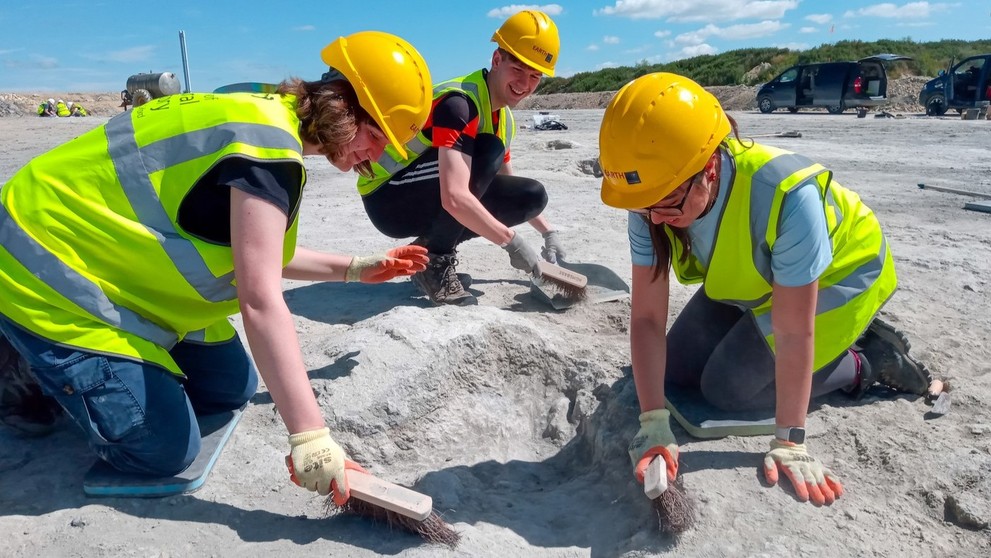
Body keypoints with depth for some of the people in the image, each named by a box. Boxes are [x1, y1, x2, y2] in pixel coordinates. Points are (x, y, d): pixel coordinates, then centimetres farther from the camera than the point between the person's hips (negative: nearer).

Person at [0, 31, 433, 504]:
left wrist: (357, 269, 12)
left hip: (101, 257, 10)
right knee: (164, 450, -11)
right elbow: (261, 302, -32)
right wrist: (309, 435, -32)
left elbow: (258, 256, 12)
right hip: (50, 272, -10)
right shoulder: (268, 143, -27)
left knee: (229, 389, 11)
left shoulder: (266, 119, 4)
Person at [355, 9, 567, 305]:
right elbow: (454, 198, -36)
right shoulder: (459, 102, -25)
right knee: (487, 151, -29)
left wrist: (549, 233, 13)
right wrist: (512, 241, -29)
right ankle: (434, 262, -16)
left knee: (533, 194, -1)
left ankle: (431, 246, 4)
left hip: (426, 201, 9)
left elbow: (508, 187, 19)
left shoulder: (504, 119, 4)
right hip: (387, 198, -8)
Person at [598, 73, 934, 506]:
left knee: (727, 387, -15)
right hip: (749, 282, 6)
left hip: (838, 277, -6)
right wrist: (654, 424, -30)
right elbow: (647, 316, -25)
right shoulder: (651, 203, -28)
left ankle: (866, 363, 6)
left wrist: (789, 442, -25)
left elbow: (793, 333, -34)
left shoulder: (786, 196, -42)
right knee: (677, 372, 5)